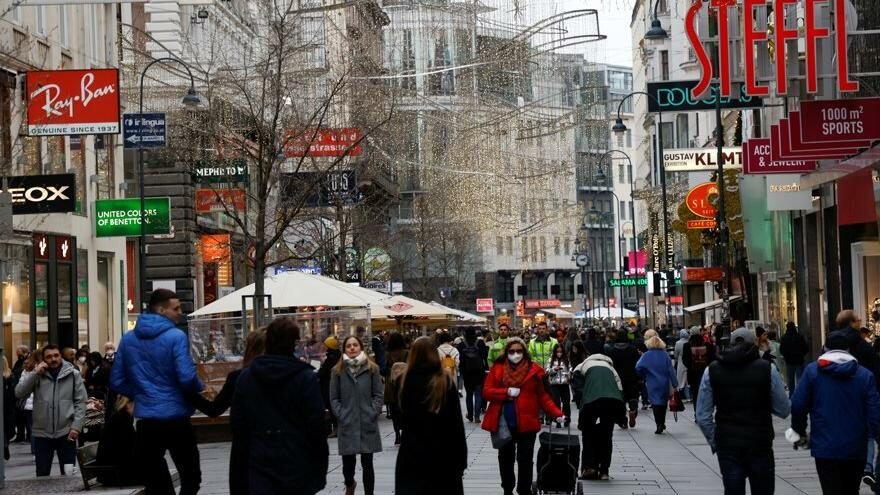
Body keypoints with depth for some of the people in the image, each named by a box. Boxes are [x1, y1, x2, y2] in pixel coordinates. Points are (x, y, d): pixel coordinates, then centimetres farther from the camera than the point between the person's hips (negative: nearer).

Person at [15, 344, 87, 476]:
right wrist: (35, 374, -14)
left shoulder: (73, 374, -1)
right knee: (42, 474, 7)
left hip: (66, 432, -1)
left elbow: (80, 402, -1)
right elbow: (19, 393, -7)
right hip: (42, 433, 2)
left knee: (68, 474, 3)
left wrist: (76, 426, -10)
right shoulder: (36, 375, 3)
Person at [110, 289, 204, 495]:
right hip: (176, 418, -4)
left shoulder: (128, 339, 6)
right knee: (191, 477, 8)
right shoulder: (176, 337, -11)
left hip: (146, 421, 5)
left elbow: (117, 382, 8)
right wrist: (200, 389, 3)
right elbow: (187, 377, -18)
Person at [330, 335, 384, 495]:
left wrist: (372, 414, -8)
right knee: (347, 462, 4)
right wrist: (341, 415, -6)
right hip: (347, 424, 0)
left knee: (367, 463, 2)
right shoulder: (338, 371, 3)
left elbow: (378, 395, 2)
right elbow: (334, 398, 4)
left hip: (368, 424, 0)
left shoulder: (372, 369, 3)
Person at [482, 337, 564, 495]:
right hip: (503, 423, 2)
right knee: (505, 459, 16)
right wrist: (506, 392, -17)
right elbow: (486, 391, -3)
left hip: (526, 423, -2)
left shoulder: (533, 370, -3)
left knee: (525, 460, 0)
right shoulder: (497, 368, 1)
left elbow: (543, 396, 1)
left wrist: (556, 413, -10)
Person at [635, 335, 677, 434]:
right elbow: (671, 370, -4)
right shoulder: (665, 355, -2)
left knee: (656, 404, 1)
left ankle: (659, 425, -10)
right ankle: (662, 424, 26)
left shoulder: (646, 355, -6)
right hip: (664, 383, 2)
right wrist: (675, 384, -1)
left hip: (652, 384, -2)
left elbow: (638, 367, -16)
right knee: (663, 403, 18)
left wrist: (644, 376, 3)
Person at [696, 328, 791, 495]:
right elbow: (783, 410, -2)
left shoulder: (712, 370, -1)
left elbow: (703, 417, -1)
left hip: (727, 445, 1)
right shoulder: (767, 369, -8)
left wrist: (714, 443, 11)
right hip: (760, 444, -1)